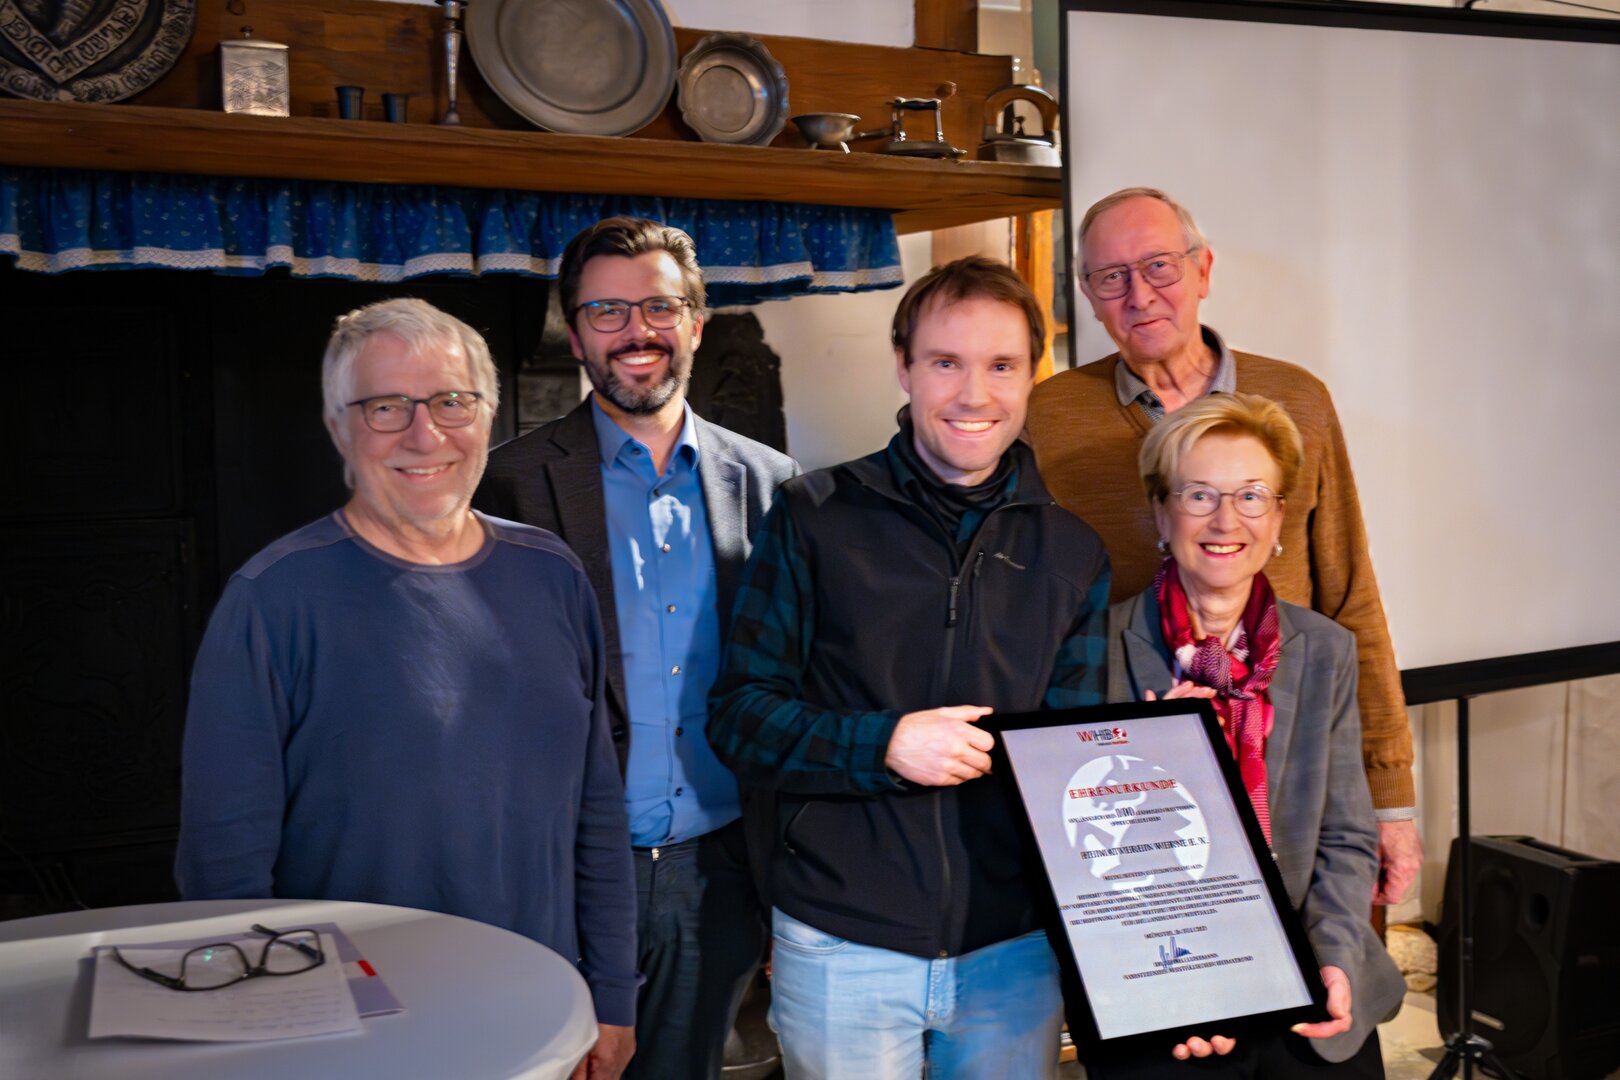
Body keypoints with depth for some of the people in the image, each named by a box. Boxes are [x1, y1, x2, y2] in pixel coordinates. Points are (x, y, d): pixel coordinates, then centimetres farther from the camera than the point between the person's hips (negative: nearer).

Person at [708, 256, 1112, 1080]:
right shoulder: (815, 518, -4)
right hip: (841, 943, -2)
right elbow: (739, 715, -5)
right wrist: (883, 743, -19)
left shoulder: (1070, 554, 4)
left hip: (1014, 948, 3)